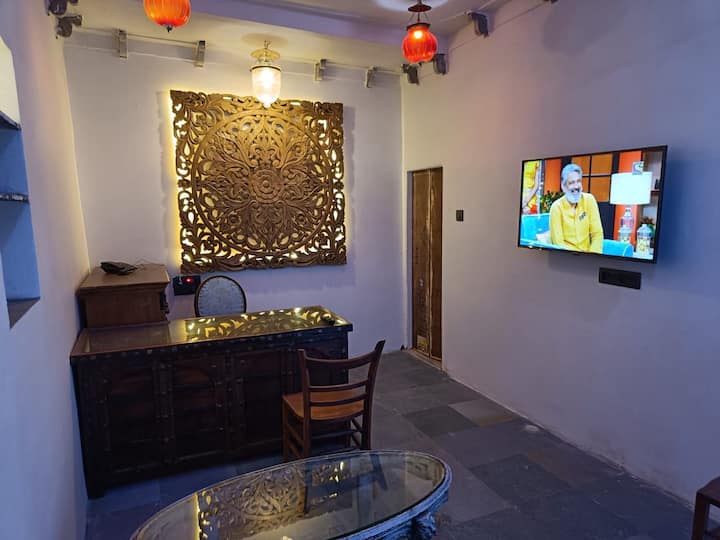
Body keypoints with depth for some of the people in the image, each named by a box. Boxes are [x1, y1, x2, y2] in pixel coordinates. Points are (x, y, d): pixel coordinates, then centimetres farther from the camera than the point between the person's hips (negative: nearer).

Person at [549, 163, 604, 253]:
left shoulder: (589, 200, -1)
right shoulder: (557, 207, -9)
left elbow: (597, 233, -1)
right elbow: (558, 243, -11)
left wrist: (593, 256, -15)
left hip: (587, 252, 3)